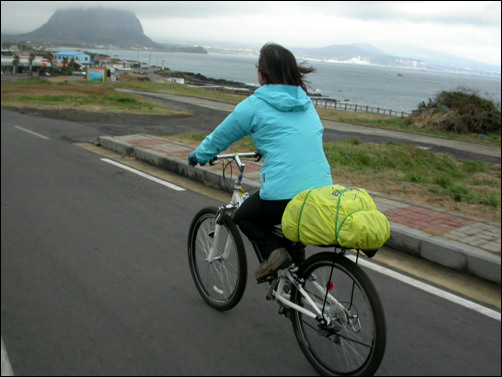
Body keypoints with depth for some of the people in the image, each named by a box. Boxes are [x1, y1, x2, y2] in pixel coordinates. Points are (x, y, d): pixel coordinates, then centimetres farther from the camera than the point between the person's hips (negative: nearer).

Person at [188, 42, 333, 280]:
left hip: (283, 196, -6)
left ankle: (274, 250, 0)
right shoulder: (306, 102, 17)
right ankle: (299, 264, 25)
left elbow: (219, 138, 12)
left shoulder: (254, 105, 0)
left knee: (243, 217, 22)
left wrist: (198, 156, 32)